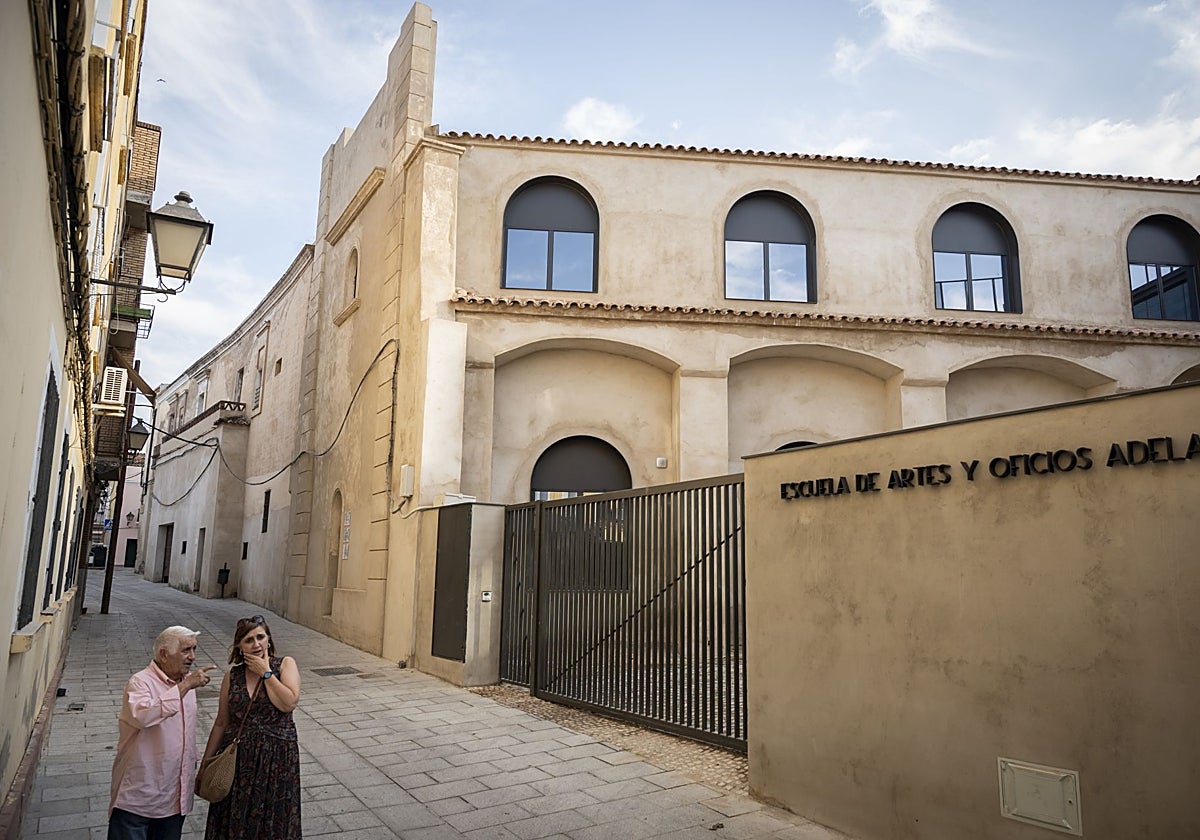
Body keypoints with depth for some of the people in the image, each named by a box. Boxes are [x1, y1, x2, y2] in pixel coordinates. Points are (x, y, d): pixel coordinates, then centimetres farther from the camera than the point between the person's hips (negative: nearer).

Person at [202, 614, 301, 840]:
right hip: (238, 757, 2)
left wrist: (266, 672, -15)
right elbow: (221, 723, 8)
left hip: (277, 758, -2)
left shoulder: (285, 665, -5)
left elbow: (289, 703, -20)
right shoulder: (232, 676, 2)